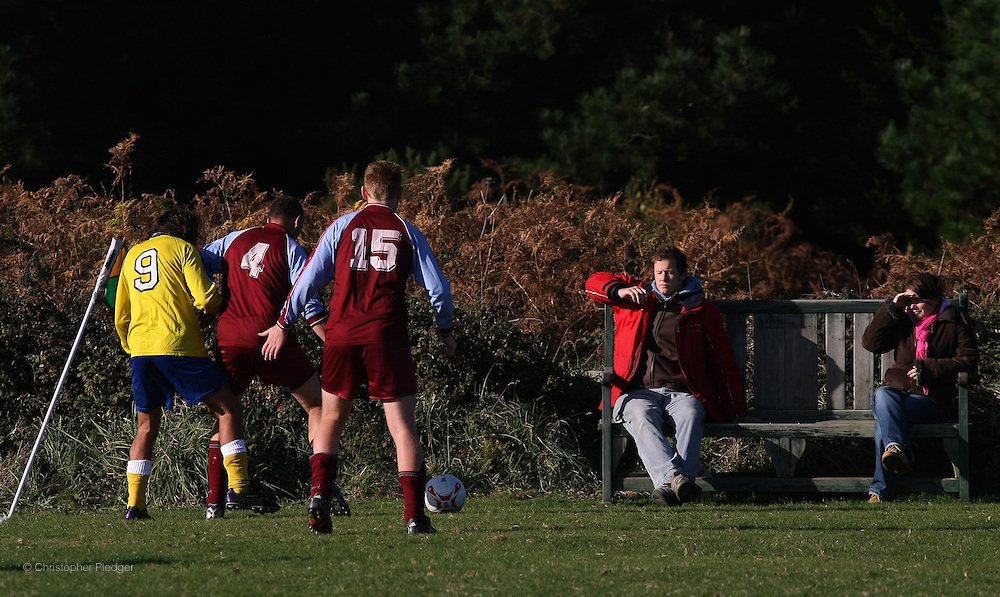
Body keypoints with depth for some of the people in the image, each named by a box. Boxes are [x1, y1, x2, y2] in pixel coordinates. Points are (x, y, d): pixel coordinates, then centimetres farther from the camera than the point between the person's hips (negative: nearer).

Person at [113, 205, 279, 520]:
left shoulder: (133, 255, 21)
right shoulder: (182, 249, 3)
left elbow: (120, 317, 22)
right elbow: (205, 300, -7)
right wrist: (220, 302, 14)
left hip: (140, 349, 6)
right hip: (178, 346, -6)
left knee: (147, 426, 14)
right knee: (227, 409, 1)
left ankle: (135, 504, 7)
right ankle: (238, 488, -11)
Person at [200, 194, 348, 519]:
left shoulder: (235, 239, 17)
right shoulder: (290, 247, 4)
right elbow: (307, 301, -6)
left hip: (230, 339, 3)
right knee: (317, 407, 10)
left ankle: (214, 503, 4)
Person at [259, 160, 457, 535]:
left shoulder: (343, 226, 7)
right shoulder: (407, 232, 7)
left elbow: (309, 278, 4)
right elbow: (437, 288, 7)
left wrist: (283, 325, 12)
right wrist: (445, 330, 23)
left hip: (342, 335, 1)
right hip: (386, 336, -1)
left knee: (332, 417, 17)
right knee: (402, 425, 1)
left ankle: (319, 493, -2)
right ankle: (414, 515, -7)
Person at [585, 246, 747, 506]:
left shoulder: (701, 312, 16)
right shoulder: (639, 297, 21)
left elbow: (723, 362, 17)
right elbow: (595, 282, 24)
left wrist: (735, 409, 11)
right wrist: (620, 291, 0)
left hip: (682, 393, -1)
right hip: (638, 392, 1)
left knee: (690, 416, -36)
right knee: (642, 419, -36)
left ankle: (669, 485, -56)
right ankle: (672, 476, -58)